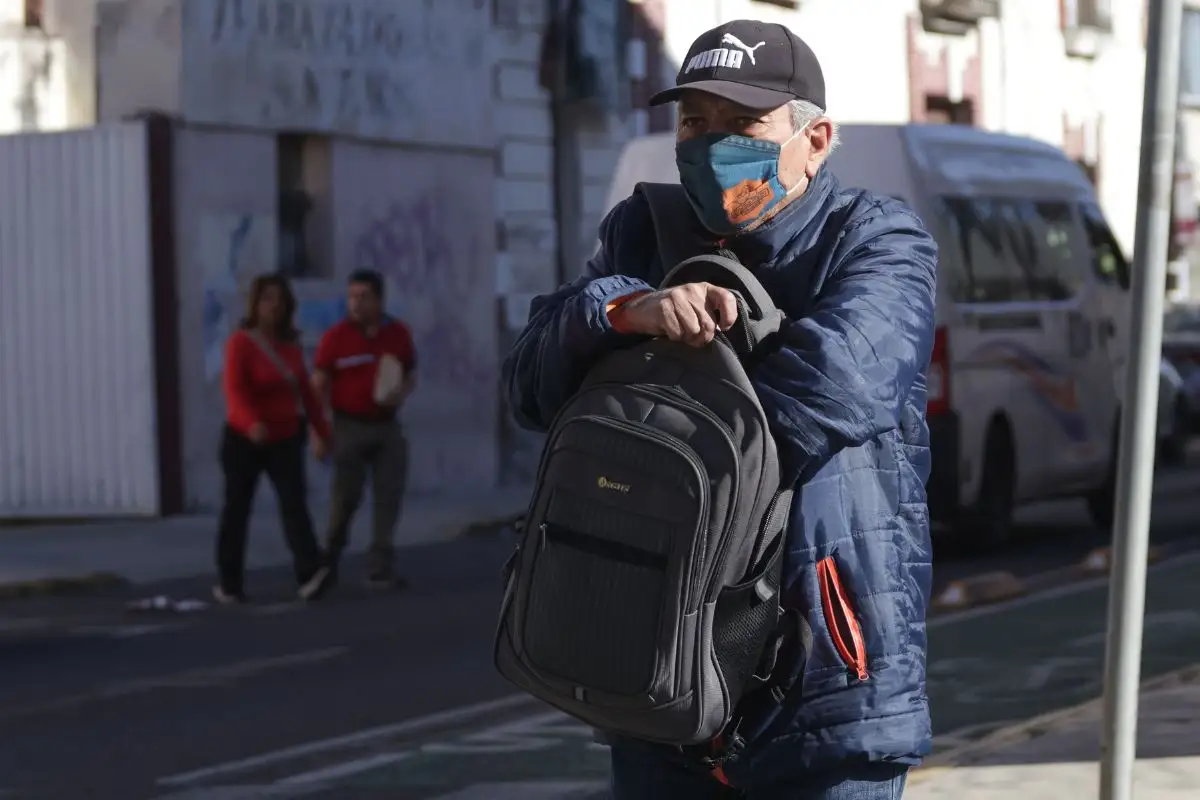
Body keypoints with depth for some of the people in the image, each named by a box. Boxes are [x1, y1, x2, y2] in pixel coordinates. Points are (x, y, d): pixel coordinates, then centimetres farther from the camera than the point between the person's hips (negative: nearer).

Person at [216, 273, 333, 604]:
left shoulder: (291, 344, 6)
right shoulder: (240, 343, -13)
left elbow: (304, 390, 14)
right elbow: (234, 389, -26)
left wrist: (322, 430, 16)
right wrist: (252, 423, -43)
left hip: (285, 439, 4)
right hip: (243, 440, -4)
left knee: (295, 502, -13)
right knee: (237, 510, 6)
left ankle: (311, 574, -28)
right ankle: (229, 584, 18)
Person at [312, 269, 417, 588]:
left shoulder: (398, 334, 5)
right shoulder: (336, 337, -5)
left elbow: (411, 376, 15)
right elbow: (319, 386, -4)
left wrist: (402, 392, -8)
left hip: (387, 426, 3)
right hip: (350, 426, -3)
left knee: (388, 498, 0)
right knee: (346, 498, 0)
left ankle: (379, 568, 6)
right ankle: (327, 563, 18)